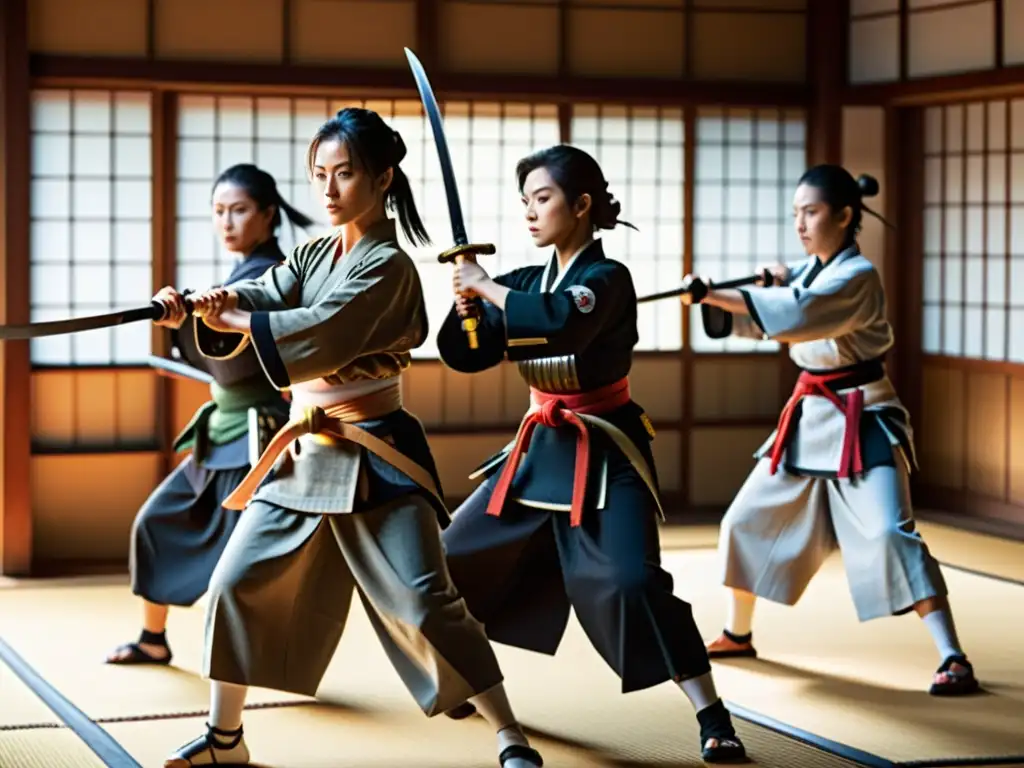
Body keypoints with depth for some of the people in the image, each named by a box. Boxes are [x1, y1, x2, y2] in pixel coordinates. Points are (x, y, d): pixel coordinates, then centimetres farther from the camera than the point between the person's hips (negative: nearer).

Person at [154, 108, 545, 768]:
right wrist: (204, 305, -27)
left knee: (427, 603, -12)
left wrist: (233, 320, -21)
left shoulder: (388, 266, -12)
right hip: (305, 454, 8)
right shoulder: (314, 256, 11)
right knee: (238, 583, 7)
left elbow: (323, 332, -26)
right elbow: (259, 299, -6)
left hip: (375, 458, -8)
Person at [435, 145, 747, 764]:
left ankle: (713, 717, -13)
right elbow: (465, 354, 6)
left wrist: (488, 286, -24)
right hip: (542, 449, 7)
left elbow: (558, 322, -35)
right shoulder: (527, 282, 6)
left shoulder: (607, 278, -14)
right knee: (455, 556, 11)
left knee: (633, 583, -22)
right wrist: (467, 302, -13)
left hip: (606, 454, -7)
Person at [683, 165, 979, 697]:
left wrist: (712, 295, -39)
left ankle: (952, 659, -17)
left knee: (891, 534, -21)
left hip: (863, 421, -8)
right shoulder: (810, 270, 8)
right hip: (810, 417, 8)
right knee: (747, 519, 12)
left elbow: (794, 316, -34)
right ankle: (737, 634, 31)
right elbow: (756, 317, 2)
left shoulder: (857, 277, -18)